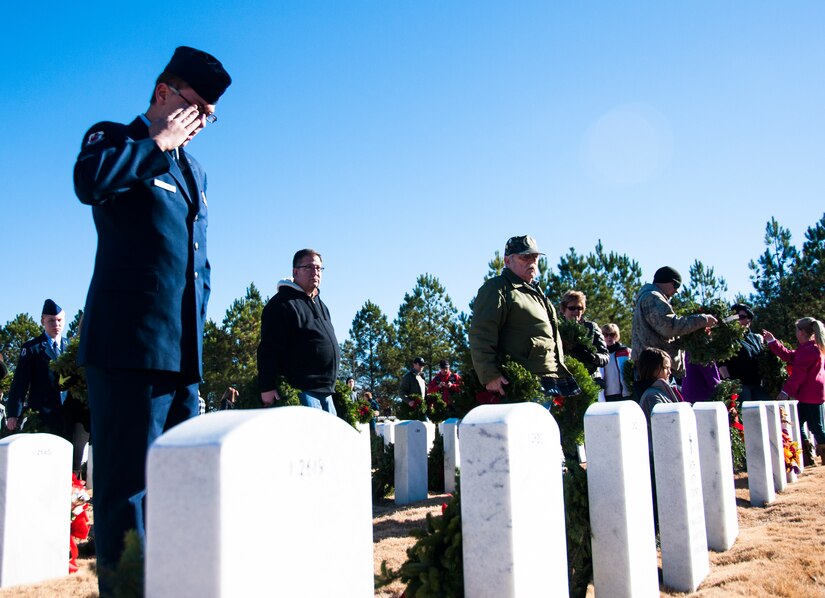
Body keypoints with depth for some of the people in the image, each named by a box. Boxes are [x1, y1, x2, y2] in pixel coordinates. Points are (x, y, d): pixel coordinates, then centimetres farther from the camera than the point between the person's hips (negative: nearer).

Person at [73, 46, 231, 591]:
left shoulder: (195, 171, 24)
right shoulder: (114, 138, 5)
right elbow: (90, 181, -21)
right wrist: (160, 143, -7)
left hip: (183, 352, 7)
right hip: (130, 343, -7)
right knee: (129, 484, -5)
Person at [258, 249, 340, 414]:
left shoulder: (321, 306, 21)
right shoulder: (283, 303, -7)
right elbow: (268, 349, -14)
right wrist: (267, 387, -19)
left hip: (325, 392, 9)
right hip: (301, 390, -9)